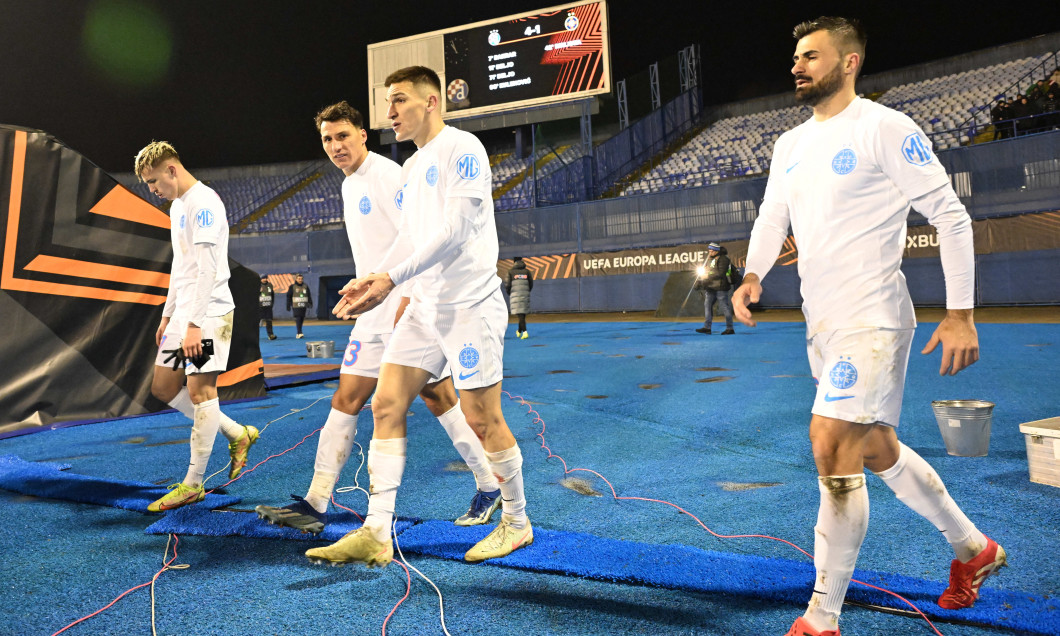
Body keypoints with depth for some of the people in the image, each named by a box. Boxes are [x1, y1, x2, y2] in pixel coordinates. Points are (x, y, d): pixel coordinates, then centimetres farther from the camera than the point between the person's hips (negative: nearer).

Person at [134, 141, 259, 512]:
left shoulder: (203, 203, -13)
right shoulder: (177, 206, 18)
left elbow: (208, 269, -21)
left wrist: (194, 323, -24)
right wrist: (167, 315, 23)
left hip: (209, 311, -10)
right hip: (184, 312, 10)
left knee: (200, 390, -6)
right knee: (163, 388, 11)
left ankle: (193, 484, 3)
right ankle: (238, 434, 20)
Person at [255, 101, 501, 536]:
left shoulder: (388, 174, -10)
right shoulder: (349, 186, 18)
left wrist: (407, 299, -26)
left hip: (409, 308, -9)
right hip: (374, 313, 9)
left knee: (438, 398, -3)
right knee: (346, 400, 6)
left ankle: (490, 487, 13)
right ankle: (315, 505, 12)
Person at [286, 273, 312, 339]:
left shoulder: (305, 286, 10)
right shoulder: (292, 286, 1)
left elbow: (309, 295, 14)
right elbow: (289, 296, 3)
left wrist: (310, 303, 2)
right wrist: (288, 306, 0)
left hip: (303, 306, 4)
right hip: (296, 306, -4)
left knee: (301, 319, 7)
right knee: (298, 319, -14)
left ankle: (298, 333, 19)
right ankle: (299, 333, -19)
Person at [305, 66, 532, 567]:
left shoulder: (462, 149, -9)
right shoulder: (410, 168, 18)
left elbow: (455, 231, -18)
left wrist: (391, 278, -19)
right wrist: (373, 282, 6)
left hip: (469, 304, -8)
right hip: (423, 306, 9)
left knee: (481, 419, -2)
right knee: (386, 406, 1)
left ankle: (516, 523, 19)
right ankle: (376, 534, 7)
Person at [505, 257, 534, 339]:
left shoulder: (510, 272, -2)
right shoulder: (527, 271, 6)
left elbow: (508, 285, -4)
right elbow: (531, 284, 8)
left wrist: (508, 293, 15)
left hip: (515, 295, -3)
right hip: (525, 294, 3)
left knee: (520, 315, -4)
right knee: (523, 314, 15)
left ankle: (525, 332, -15)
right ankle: (519, 331, 28)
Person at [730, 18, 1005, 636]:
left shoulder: (887, 128, -9)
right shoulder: (791, 144, 13)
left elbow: (952, 216, -9)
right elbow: (772, 217, 15)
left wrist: (961, 314, -14)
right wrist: (753, 275, -5)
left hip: (870, 319, -8)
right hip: (823, 323, 8)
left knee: (833, 449, -12)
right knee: (878, 451, 18)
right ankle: (974, 548, 40)